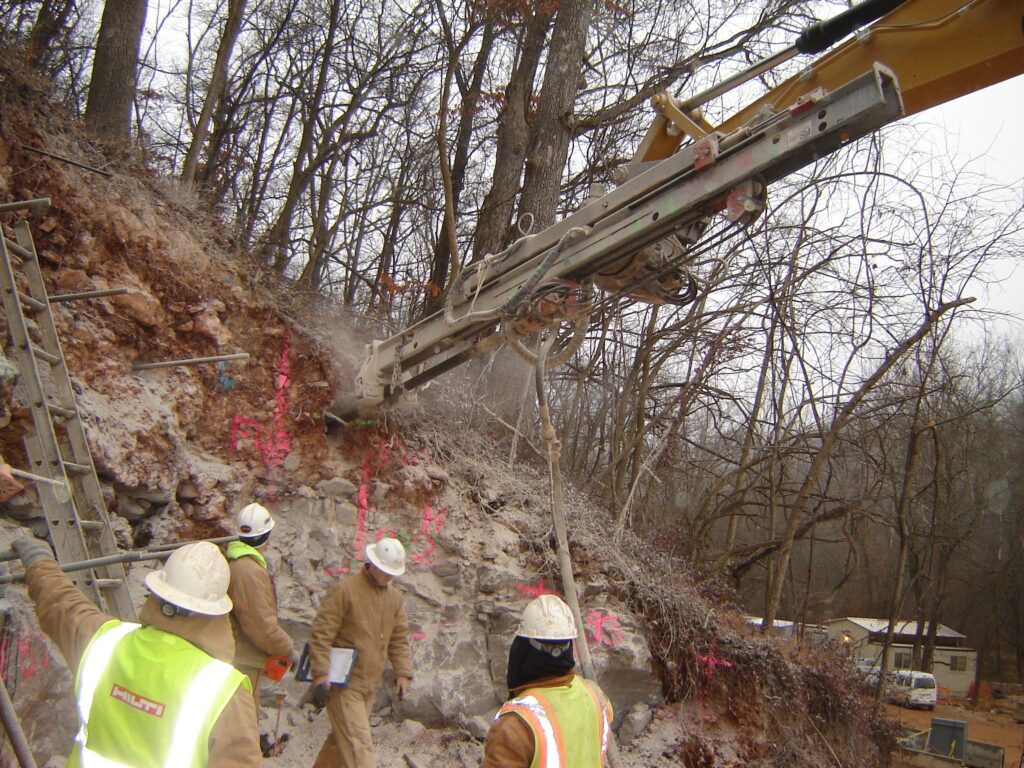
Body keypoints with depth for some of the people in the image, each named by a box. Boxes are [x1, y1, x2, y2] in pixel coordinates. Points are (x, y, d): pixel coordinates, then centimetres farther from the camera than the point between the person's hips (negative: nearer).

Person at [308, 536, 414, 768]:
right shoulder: (344, 589, -13)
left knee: (342, 737, 19)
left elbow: (399, 638, 15)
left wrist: (403, 672, 5)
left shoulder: (394, 597, 9)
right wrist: (321, 675, -20)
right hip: (343, 682, -7)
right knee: (358, 743, -10)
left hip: (370, 684, 7)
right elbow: (321, 634, -15)